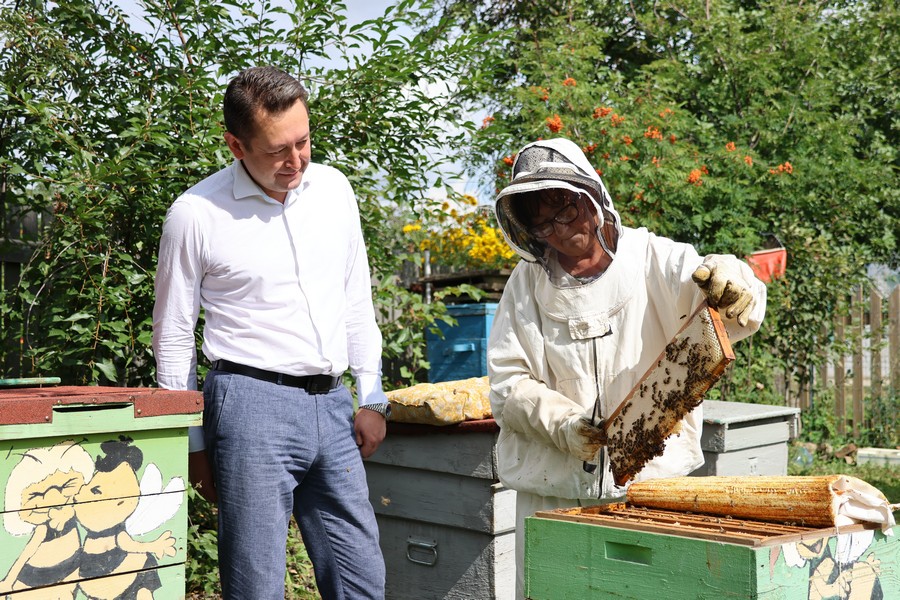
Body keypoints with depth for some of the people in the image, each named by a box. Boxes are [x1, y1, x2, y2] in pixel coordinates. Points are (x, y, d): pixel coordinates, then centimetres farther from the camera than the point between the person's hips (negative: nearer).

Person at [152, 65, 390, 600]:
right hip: (252, 403, -4)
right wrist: (194, 442, 2)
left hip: (333, 403, 5)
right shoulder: (195, 214, -6)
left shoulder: (334, 188, 7)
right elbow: (173, 338, 2)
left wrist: (372, 398, 11)